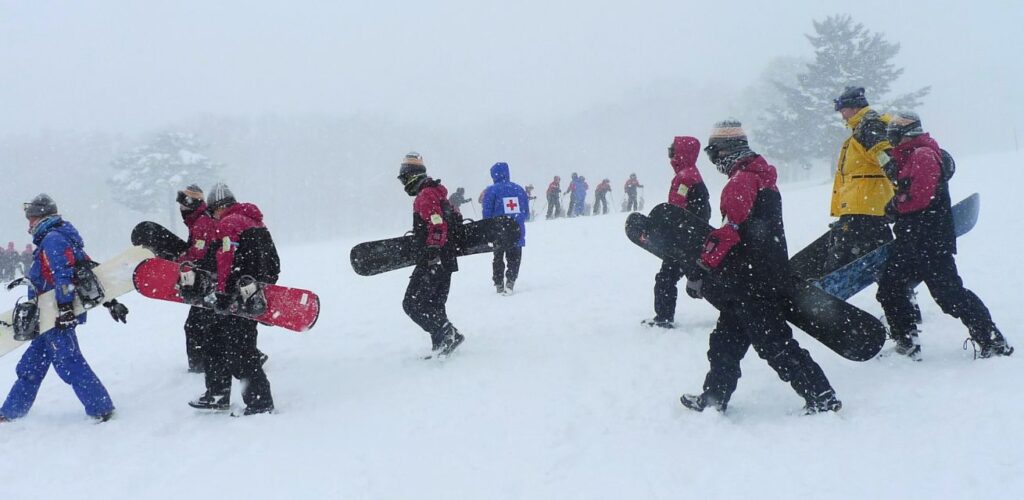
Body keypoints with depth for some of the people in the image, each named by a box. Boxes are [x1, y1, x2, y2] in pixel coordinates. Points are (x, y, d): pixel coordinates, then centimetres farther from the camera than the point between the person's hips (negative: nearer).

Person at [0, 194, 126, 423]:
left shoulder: (52, 239, -11)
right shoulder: (61, 238, 20)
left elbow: (63, 273, -24)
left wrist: (64, 306, -31)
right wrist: (110, 302, 18)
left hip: (58, 316, -10)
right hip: (54, 318, 10)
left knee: (68, 362, -14)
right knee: (30, 365, 17)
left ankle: (101, 408, -14)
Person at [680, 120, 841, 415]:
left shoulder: (741, 182, -16)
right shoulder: (762, 176, 16)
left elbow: (730, 233, -24)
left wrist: (701, 270, -19)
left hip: (751, 283, -10)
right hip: (768, 274, 10)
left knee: (774, 343, -6)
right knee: (726, 339, 17)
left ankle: (822, 398, -4)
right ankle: (714, 397, 26)